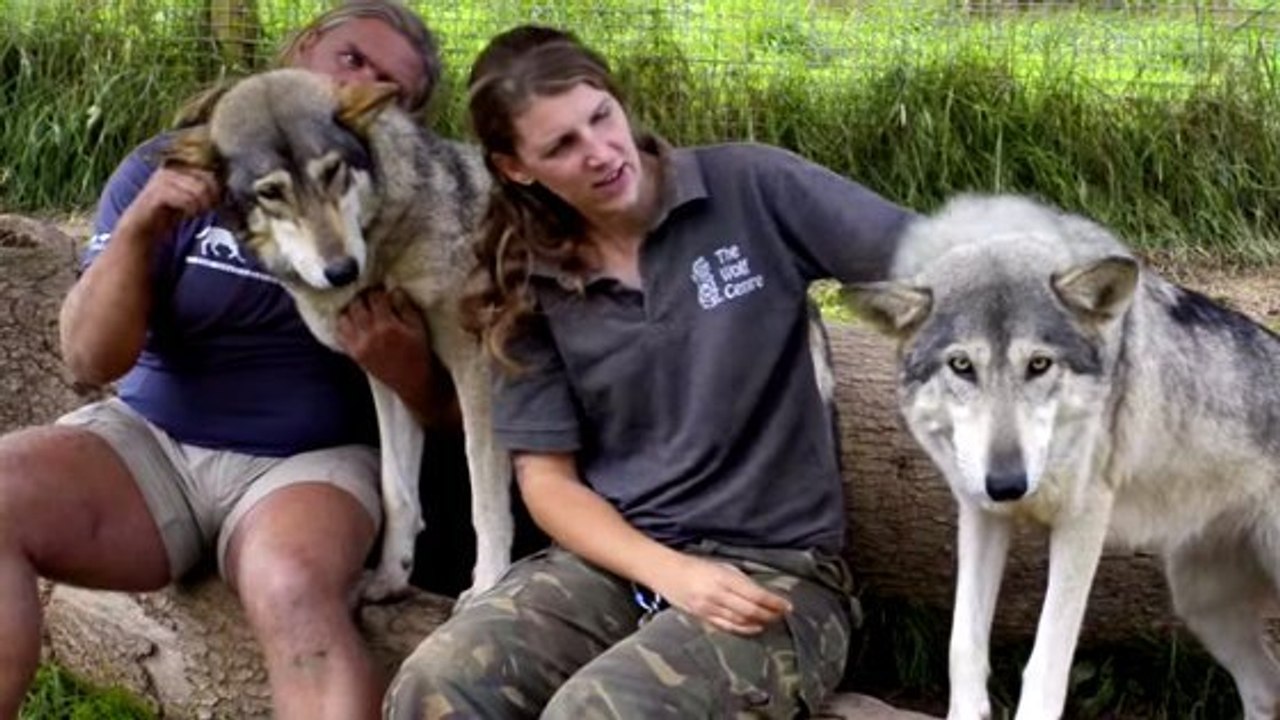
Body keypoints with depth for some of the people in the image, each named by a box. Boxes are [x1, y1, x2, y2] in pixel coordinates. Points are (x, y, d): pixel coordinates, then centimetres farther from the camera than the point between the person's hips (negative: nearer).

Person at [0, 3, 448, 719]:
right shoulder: (171, 168, 1)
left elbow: (451, 406, 5)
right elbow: (92, 358, -5)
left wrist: (409, 372, -19)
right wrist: (139, 228, -21)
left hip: (308, 463, -2)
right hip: (150, 438, 2)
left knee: (295, 589, -37)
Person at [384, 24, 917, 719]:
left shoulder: (750, 190, -3)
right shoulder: (531, 283, 6)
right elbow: (547, 478, 4)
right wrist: (670, 572, -13)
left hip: (775, 569, -3)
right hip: (616, 559, 3)